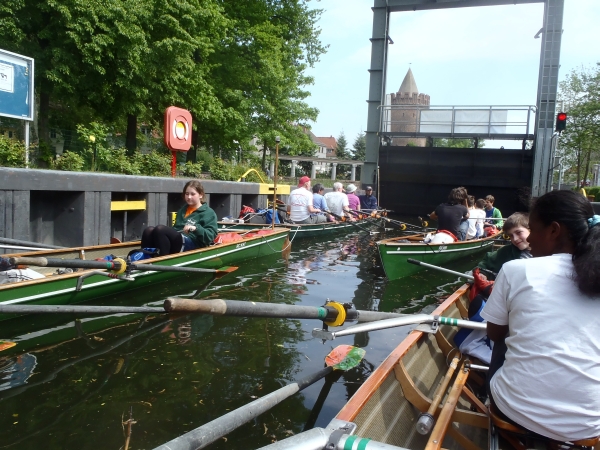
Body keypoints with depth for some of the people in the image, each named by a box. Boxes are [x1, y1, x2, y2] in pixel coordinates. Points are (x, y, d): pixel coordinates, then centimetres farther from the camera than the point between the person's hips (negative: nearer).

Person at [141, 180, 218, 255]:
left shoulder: (208, 213, 5)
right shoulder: (182, 210, 29)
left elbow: (210, 236, -7)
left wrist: (196, 229, -24)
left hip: (193, 245, -7)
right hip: (177, 241, 7)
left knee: (160, 229, -28)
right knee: (149, 231, -18)